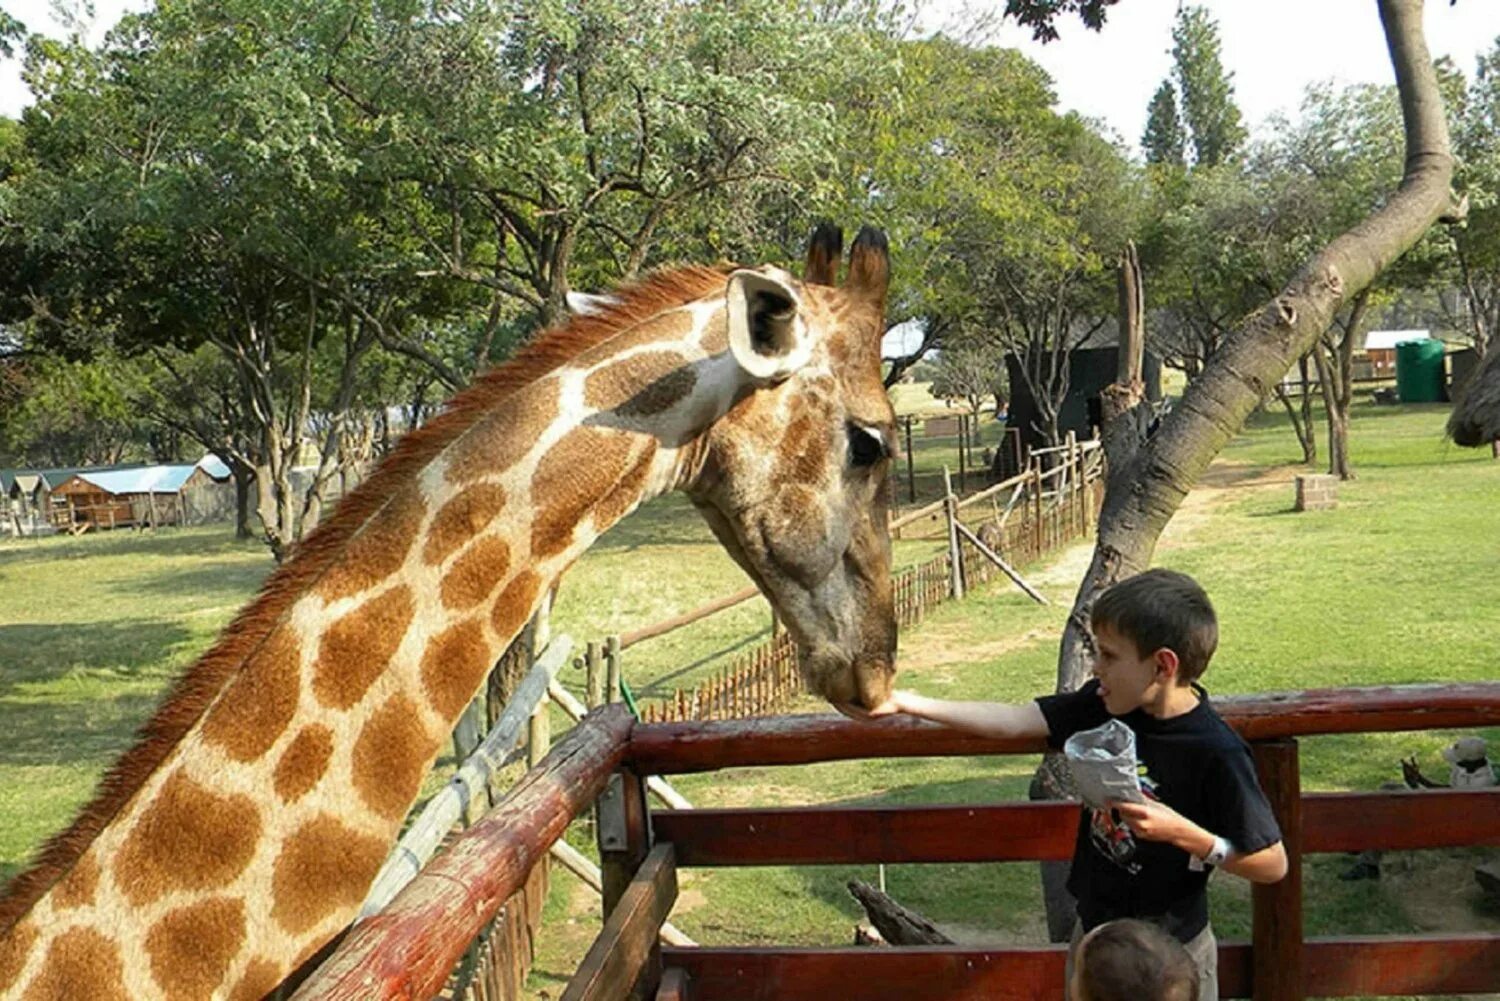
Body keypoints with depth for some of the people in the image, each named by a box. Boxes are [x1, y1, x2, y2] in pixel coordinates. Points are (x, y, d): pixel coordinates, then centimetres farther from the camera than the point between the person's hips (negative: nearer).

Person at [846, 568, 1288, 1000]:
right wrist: (902, 702, -14)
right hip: (1093, 929, 6)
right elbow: (1014, 720, -9)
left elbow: (1272, 865, -18)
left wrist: (1181, 832, -30)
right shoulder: (1106, 703, -9)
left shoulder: (1217, 753, -25)